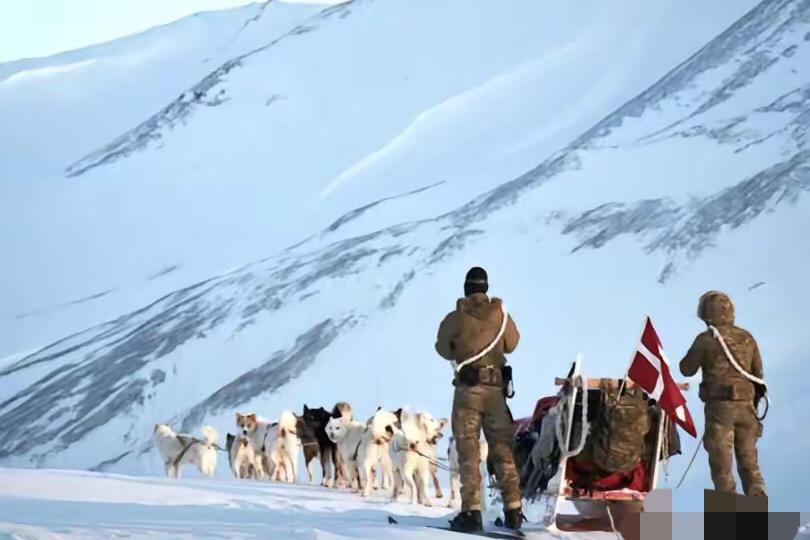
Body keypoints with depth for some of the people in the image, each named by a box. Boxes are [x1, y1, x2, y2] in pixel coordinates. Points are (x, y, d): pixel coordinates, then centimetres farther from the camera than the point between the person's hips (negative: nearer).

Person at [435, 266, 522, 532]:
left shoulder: (457, 317, -7)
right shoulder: (500, 314, 1)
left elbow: (443, 348, 6)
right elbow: (512, 344, 14)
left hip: (468, 388, -3)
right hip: (496, 389, 3)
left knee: (468, 451, -1)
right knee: (502, 450, 9)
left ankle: (471, 512, -8)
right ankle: (513, 510, 7)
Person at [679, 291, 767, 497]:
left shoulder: (706, 340, -7)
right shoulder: (747, 338, 7)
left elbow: (687, 369, 2)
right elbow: (758, 373, 12)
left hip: (720, 405, -4)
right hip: (746, 406, 4)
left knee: (721, 464, 1)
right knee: (749, 462, 12)